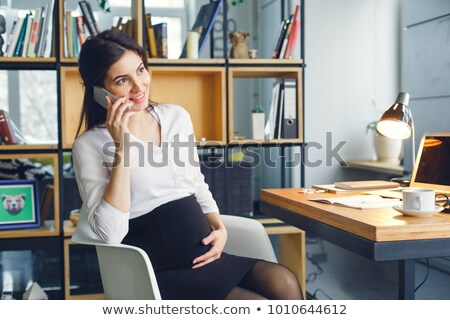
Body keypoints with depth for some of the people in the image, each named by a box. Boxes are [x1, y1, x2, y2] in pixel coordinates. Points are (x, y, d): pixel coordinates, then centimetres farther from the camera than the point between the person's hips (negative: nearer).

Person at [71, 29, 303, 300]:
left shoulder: (177, 116, 12)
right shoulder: (89, 145, -3)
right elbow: (110, 233, -14)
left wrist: (219, 229, 2)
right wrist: (122, 147, -15)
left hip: (206, 255, 5)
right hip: (159, 274, -5)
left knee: (284, 282, -22)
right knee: (258, 303, -26)